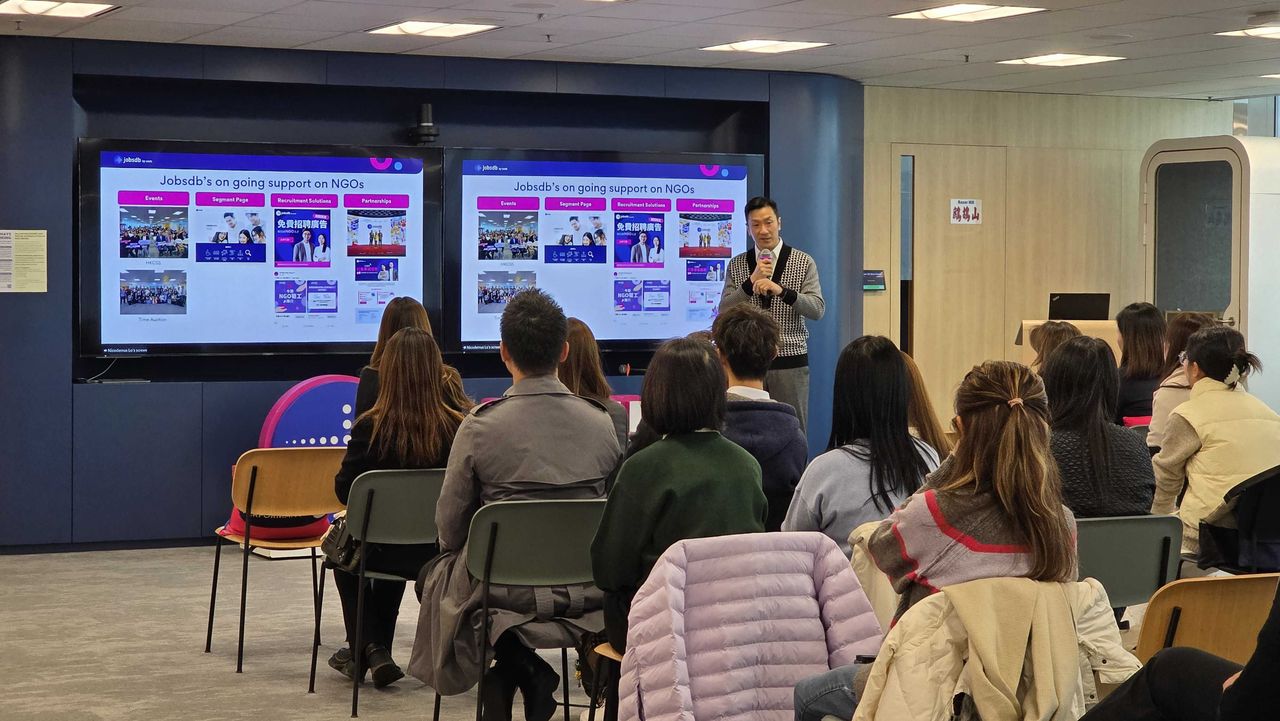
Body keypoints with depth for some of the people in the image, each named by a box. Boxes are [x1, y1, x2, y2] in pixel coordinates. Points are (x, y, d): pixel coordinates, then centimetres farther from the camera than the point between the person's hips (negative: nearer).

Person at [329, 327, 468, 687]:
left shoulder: (371, 426, -20)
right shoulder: (459, 426, -15)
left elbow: (344, 490, -10)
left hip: (384, 551, -3)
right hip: (442, 551, 3)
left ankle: (367, 648, 30)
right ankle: (379, 650, 47)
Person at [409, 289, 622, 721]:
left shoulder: (481, 426, -14)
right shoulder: (602, 422, -4)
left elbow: (450, 527, -5)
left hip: (504, 588, -4)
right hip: (586, 591, 4)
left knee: (434, 574, 29)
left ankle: (516, 666, 12)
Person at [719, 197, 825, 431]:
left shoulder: (804, 262, 2)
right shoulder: (736, 265, 7)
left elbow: (817, 309, -7)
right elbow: (724, 312, -1)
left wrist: (781, 290, -23)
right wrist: (751, 282, -15)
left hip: (790, 360, -1)